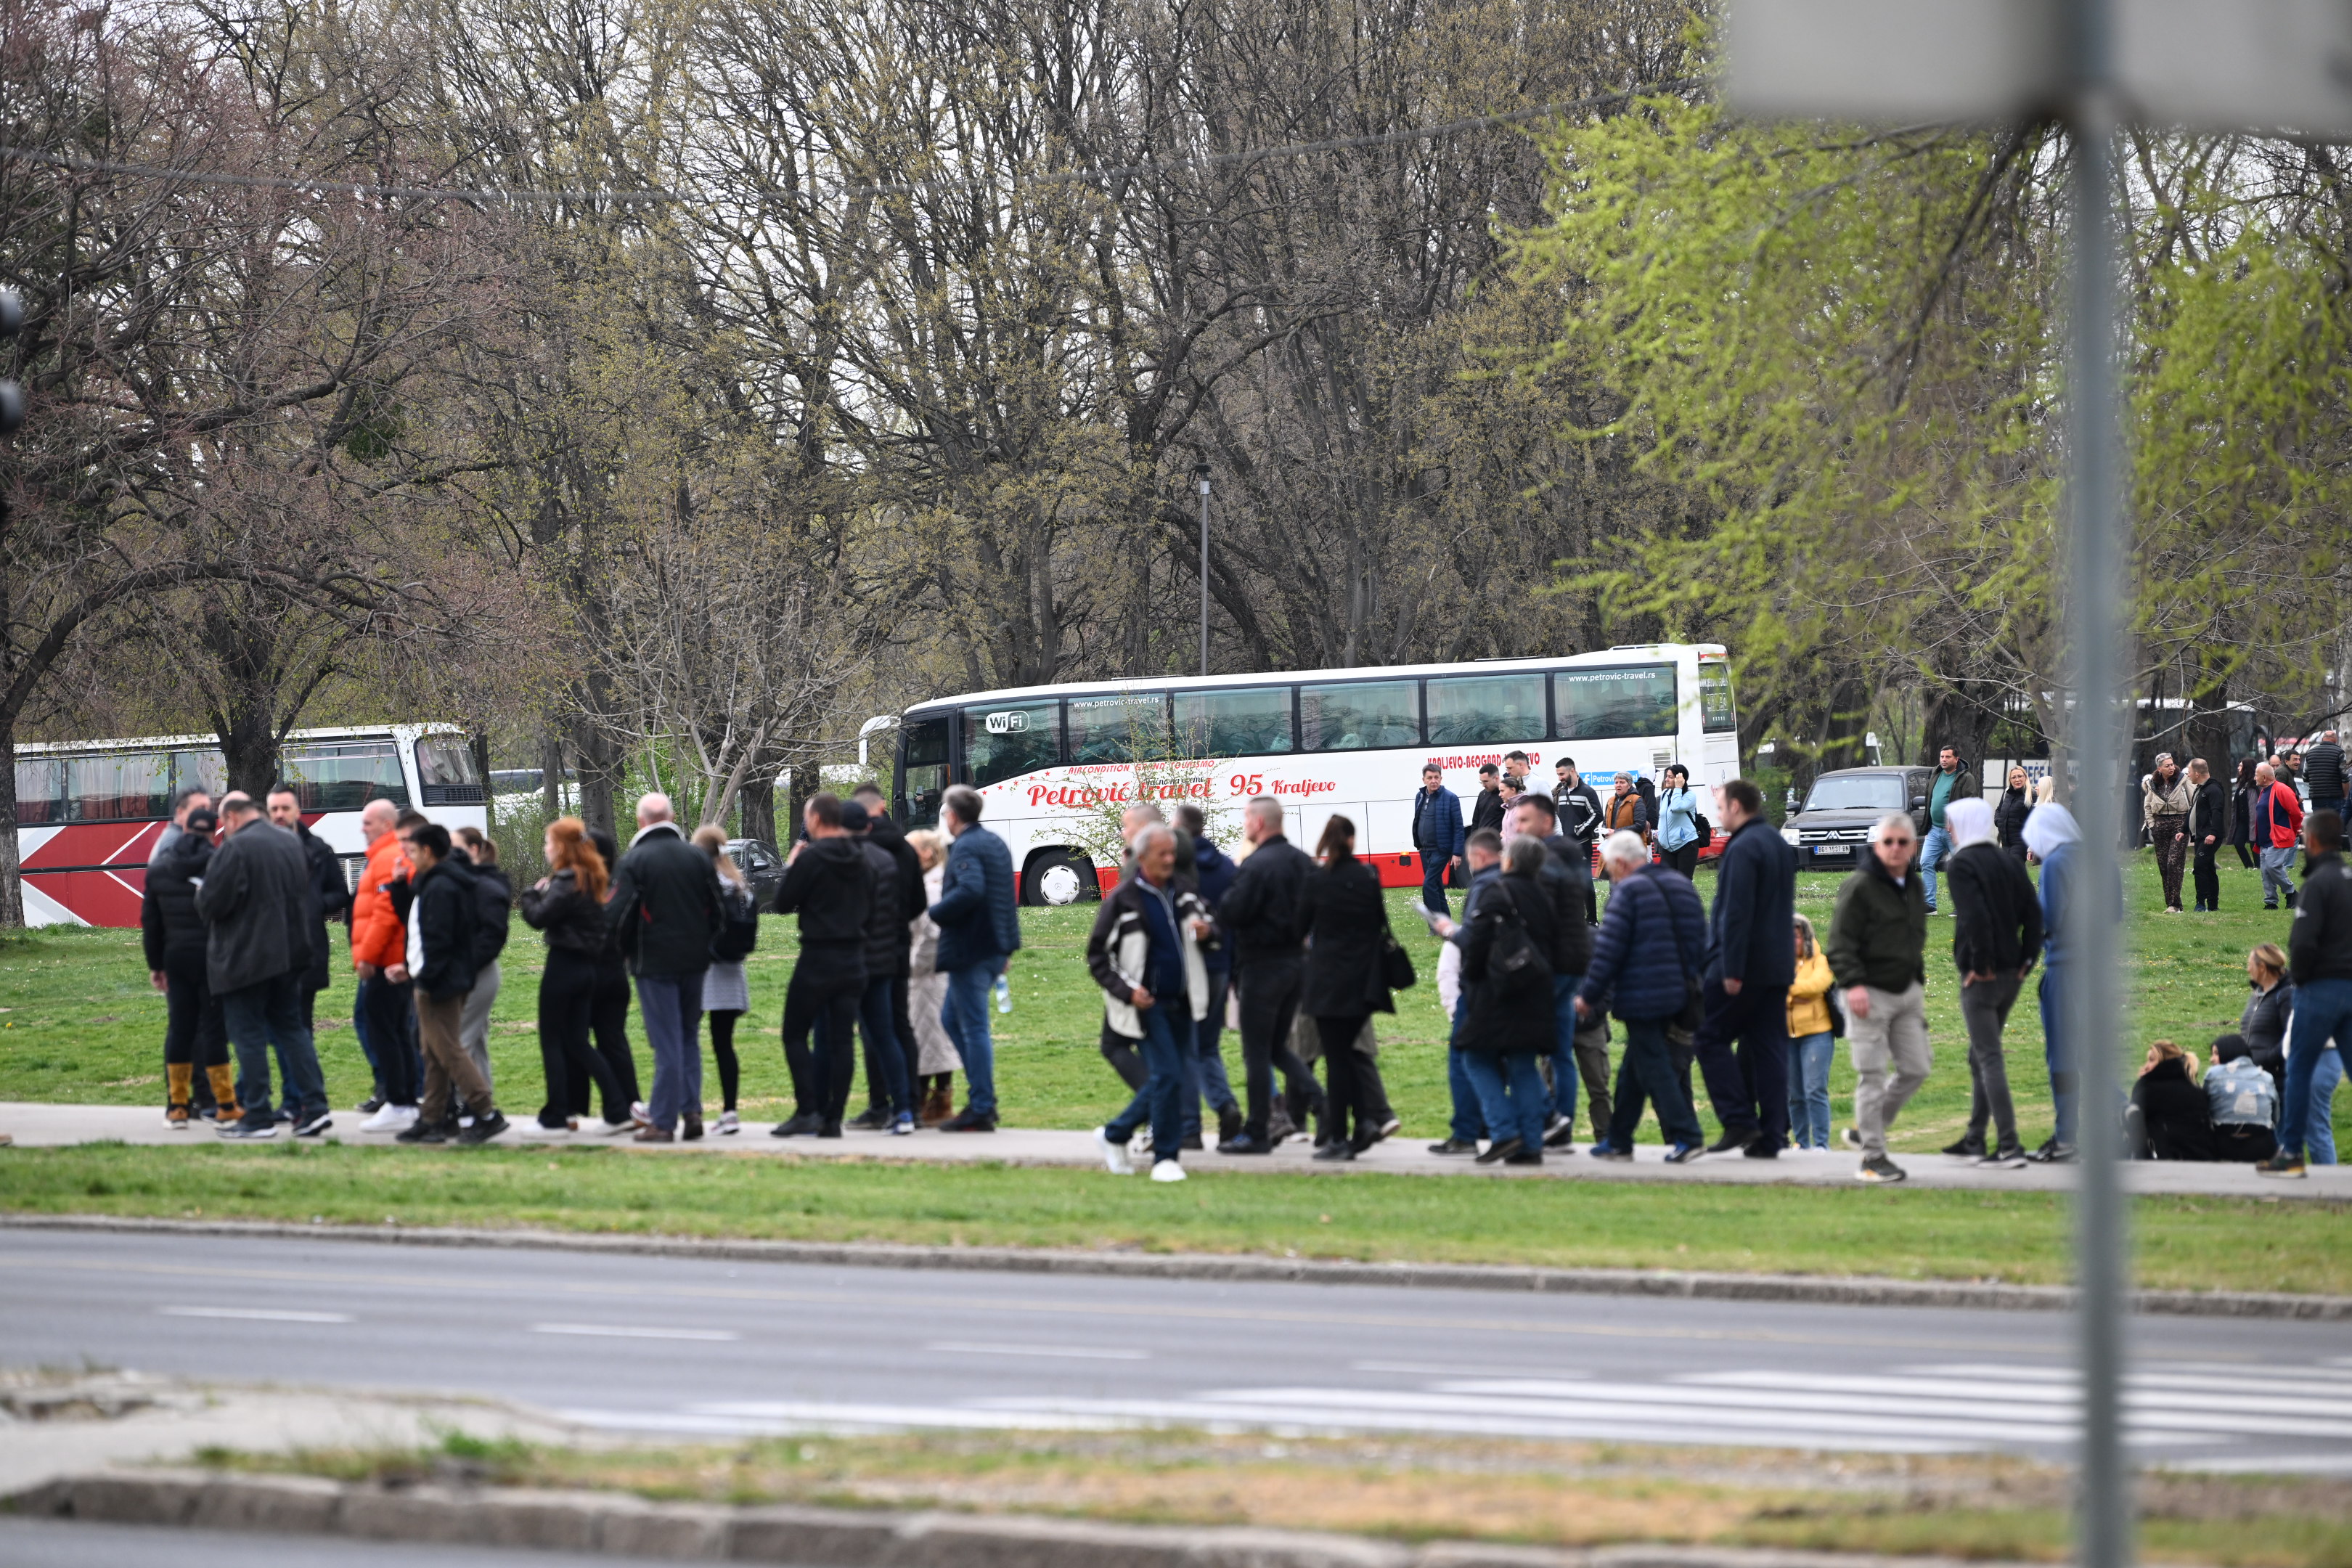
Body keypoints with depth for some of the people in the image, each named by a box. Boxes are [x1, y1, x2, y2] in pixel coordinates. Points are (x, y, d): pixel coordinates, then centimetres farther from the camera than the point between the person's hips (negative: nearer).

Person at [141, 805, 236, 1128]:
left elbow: (151, 921, 10)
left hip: (176, 957, 4)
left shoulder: (158, 868, 6)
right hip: (212, 957, -4)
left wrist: (155, 964, 16)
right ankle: (225, 1105, 2)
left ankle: (177, 1106, 7)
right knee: (214, 1028, -1)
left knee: (179, 1028, 8)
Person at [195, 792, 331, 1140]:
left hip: (245, 959, -7)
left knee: (248, 1035, 1)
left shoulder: (235, 848, -17)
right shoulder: (290, 843, 8)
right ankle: (314, 1107, 6)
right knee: (291, 1029, 13)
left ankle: (258, 1115, 1)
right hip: (290, 952, 8)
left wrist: (201, 894, 3)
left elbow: (212, 903, -18)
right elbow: (310, 899, 16)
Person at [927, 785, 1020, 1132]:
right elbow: (1009, 895, 21)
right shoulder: (995, 843, 15)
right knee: (951, 1018, 20)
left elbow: (971, 890, -32)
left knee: (974, 1028, -5)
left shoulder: (965, 848, -14)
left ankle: (981, 1110, -4)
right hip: (995, 949, 10)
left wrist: (937, 912, -18)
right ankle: (983, 1098, 19)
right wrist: (1007, 944, 23)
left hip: (970, 951, -10)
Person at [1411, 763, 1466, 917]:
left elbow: (1458, 828, -11)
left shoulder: (1450, 798, -12)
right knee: (1436, 887, 13)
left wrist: (1457, 852, -15)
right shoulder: (1420, 796, 7)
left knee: (1429, 885, -16)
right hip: (1425, 850, 7)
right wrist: (1417, 843, 13)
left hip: (1441, 850, -7)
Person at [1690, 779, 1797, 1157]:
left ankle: (1739, 1120, -9)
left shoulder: (1743, 849, -15)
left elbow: (1736, 913, -21)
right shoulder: (1780, 845, 16)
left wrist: (1731, 969, -22)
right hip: (1778, 966, 9)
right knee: (1768, 1048, 7)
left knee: (1709, 1039, 0)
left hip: (1744, 967, -9)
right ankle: (1772, 1137, 4)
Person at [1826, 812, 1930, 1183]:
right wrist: (1853, 984, -23)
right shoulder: (1859, 887, -10)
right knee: (1872, 1075, -6)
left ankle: (1869, 1128, 24)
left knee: (1917, 1068, 7)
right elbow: (1841, 942, -13)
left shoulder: (1916, 886, 13)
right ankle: (1873, 1156, -2)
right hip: (1871, 993, -7)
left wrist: (1919, 984, 22)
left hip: (1907, 992, 7)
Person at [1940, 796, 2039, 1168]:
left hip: (1981, 975, -8)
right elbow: (2033, 913, 8)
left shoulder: (1960, 865, -11)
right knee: (1980, 1057, 19)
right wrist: (2026, 959, 9)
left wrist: (1980, 964, -15)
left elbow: (1974, 917, -23)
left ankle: (2009, 1147, -13)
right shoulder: (2009, 863, 12)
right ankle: (1975, 1140, 25)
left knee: (1990, 1059, -8)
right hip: (2012, 974, 8)